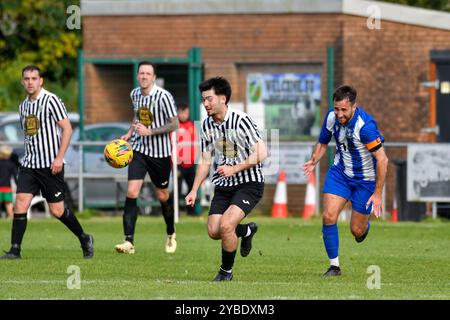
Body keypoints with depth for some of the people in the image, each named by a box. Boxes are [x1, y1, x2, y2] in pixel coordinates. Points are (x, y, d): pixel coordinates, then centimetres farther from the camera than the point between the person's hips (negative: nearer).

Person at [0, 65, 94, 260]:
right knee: (20, 203, -9)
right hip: (29, 164, 6)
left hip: (50, 165, -6)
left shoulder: (51, 101, -9)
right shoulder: (23, 106, 13)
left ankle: (84, 240, 20)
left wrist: (59, 157, -18)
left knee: (57, 210, -1)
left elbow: (67, 128, -12)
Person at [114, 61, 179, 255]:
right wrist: (129, 134, 7)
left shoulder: (163, 97, -15)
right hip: (138, 149, 4)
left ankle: (171, 235, 37)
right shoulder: (135, 94, 4)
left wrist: (149, 132, -23)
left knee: (162, 195, 11)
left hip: (160, 152, -4)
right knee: (131, 192, -13)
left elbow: (174, 124, -15)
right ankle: (129, 242, -17)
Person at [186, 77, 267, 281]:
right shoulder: (207, 125, 3)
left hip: (249, 183, -7)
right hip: (223, 186, 7)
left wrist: (234, 169, -24)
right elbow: (205, 160, 12)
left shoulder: (241, 121, -17)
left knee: (226, 225, -22)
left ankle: (226, 271, 0)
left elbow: (261, 153, -19)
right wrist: (194, 190, 7)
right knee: (213, 231, -3)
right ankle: (247, 231, 30)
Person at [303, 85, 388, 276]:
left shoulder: (365, 125, -31)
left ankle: (365, 225, 43)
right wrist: (313, 161, -14)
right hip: (340, 172, 4)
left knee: (357, 231, 4)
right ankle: (334, 265, 0)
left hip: (365, 179, -4)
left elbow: (382, 159, -26)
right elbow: (323, 142, 7)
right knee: (329, 217, -13)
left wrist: (378, 193, -25)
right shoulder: (331, 117, -12)